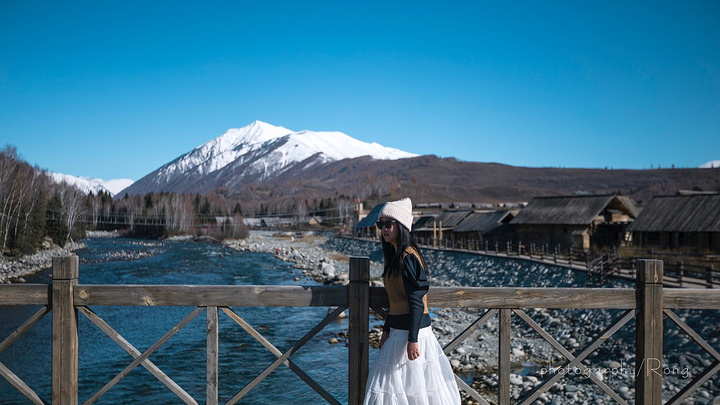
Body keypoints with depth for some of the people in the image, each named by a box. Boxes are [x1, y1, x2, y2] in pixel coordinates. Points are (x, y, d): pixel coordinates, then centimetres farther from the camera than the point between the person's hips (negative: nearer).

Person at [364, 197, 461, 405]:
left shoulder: (409, 257, -17)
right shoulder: (395, 256, 12)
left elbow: (417, 302, -20)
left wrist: (412, 340, -22)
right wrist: (386, 330, 21)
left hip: (413, 331, -10)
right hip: (398, 330, 10)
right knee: (398, 386, 16)